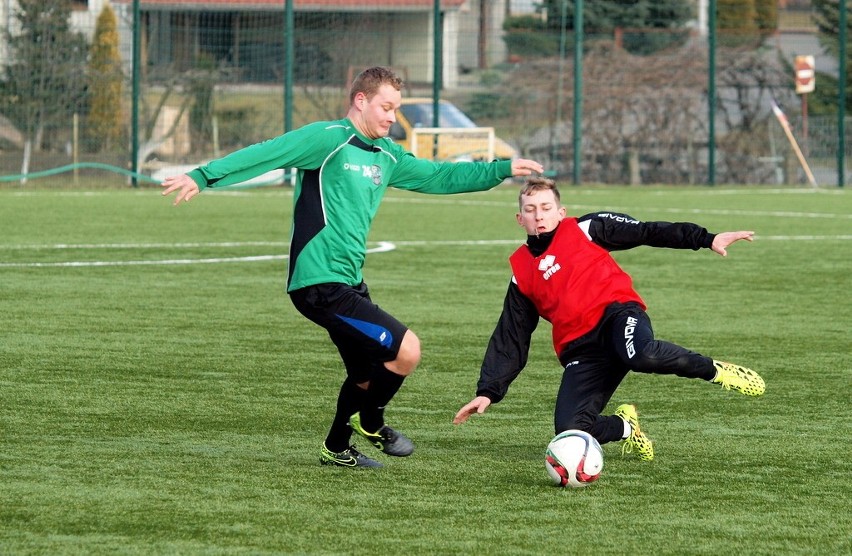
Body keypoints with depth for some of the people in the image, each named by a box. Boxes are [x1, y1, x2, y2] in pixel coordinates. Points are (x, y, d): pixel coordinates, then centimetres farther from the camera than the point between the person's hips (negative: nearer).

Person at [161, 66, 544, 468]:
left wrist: (503, 170, 20)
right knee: (406, 350, -13)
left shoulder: (386, 156, 15)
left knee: (367, 375, 22)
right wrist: (204, 176, -26)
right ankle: (370, 421, 10)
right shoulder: (328, 138, -11)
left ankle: (337, 450, 40)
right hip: (320, 283, -10)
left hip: (349, 282, 10)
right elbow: (265, 154, -17)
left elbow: (438, 177, 24)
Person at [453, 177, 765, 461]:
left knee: (641, 355, -41)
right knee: (569, 432, -21)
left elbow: (647, 232, 8)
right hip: (581, 351, 3)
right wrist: (488, 391, 12)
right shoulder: (522, 270, 19)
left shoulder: (585, 230, 11)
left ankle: (714, 371, -13)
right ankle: (624, 426, 14)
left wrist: (707, 239, -1)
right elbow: (509, 341, 21)